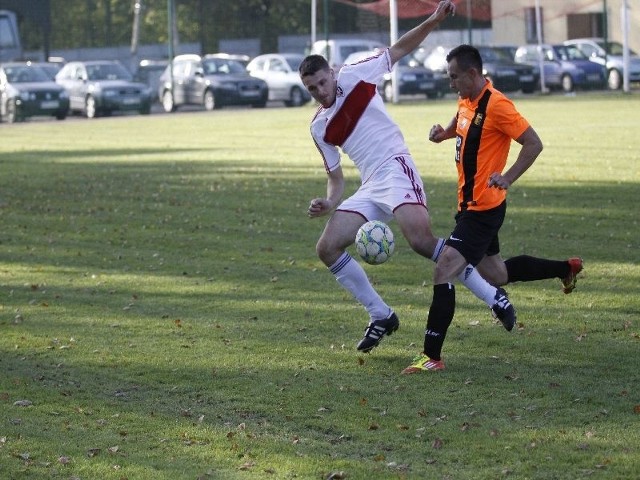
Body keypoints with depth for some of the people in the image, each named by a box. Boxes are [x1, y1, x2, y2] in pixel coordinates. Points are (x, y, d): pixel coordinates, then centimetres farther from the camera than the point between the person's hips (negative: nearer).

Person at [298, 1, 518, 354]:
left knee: (421, 239, -29)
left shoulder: (354, 77, 1)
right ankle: (381, 316, 7)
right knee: (327, 248, -5)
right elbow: (336, 179, 19)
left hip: (395, 169, -7)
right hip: (369, 189, 7)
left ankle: (492, 296, -20)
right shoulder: (319, 128, 14)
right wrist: (328, 204, -2)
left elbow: (399, 49, 9)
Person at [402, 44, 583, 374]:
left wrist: (507, 178, -28)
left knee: (443, 272, -16)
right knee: (495, 275, 23)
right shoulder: (466, 102, 8)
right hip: (470, 205, 10)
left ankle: (431, 356, -15)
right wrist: (443, 133, 6)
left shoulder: (496, 105, -19)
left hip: (483, 208, -10)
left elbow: (534, 144, -18)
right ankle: (567, 269, 41)